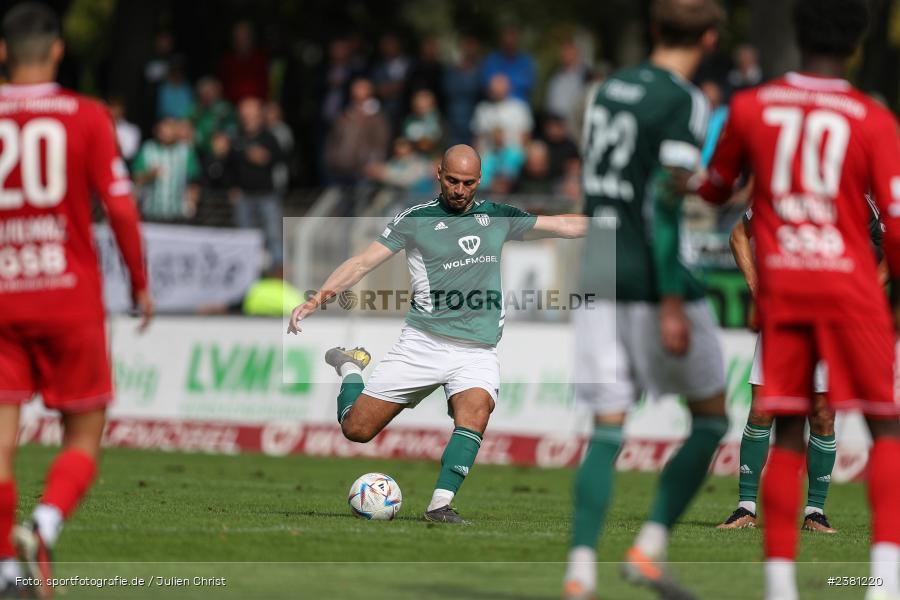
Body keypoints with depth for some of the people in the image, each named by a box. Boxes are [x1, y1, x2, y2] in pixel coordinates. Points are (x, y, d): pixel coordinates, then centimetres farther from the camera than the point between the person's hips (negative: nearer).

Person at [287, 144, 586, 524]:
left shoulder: (498, 217, 10)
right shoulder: (416, 219, 1)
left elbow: (565, 225, 16)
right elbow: (363, 262, -3)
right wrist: (317, 298, -15)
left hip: (478, 352, 1)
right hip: (423, 344, -1)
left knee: (474, 414, -30)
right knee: (356, 429, -2)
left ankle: (440, 504, -30)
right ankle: (350, 368, 30)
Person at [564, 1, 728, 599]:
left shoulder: (610, 89, 12)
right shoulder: (685, 105, -10)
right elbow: (664, 204, -17)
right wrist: (672, 303, -17)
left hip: (598, 275, 6)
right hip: (655, 281, -6)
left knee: (608, 428, 5)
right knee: (711, 416, 10)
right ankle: (650, 546, 0)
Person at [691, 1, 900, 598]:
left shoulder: (751, 107, 3)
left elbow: (715, 188, 19)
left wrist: (692, 184, 43)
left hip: (780, 282, 3)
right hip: (849, 285, -3)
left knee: (788, 433, 9)